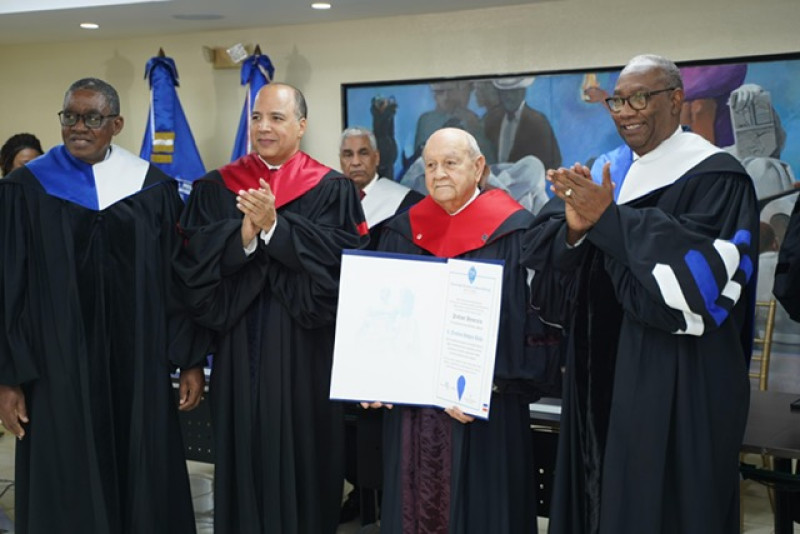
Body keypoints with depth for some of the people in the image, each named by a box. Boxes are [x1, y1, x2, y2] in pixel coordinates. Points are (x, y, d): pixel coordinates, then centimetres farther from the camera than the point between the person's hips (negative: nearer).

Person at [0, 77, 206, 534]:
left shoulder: (154, 189, 1)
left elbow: (179, 280, 2)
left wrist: (192, 359, -1)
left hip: (138, 364, 1)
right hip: (57, 368, -1)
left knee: (145, 483, 10)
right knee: (66, 491, 8)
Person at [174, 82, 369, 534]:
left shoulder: (333, 190, 1)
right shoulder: (214, 189, 7)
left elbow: (346, 256, -13)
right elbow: (193, 261, -2)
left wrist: (274, 226, -19)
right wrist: (244, 234, -19)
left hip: (306, 349, -1)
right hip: (240, 347, 2)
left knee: (302, 457, 7)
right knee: (245, 454, 9)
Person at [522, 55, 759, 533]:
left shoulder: (714, 175, -8)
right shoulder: (609, 174, 11)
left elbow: (701, 266, -22)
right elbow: (542, 255, 5)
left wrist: (609, 219, -22)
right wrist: (574, 229, -17)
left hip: (677, 380, -6)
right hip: (604, 371, 6)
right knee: (599, 493, 14)